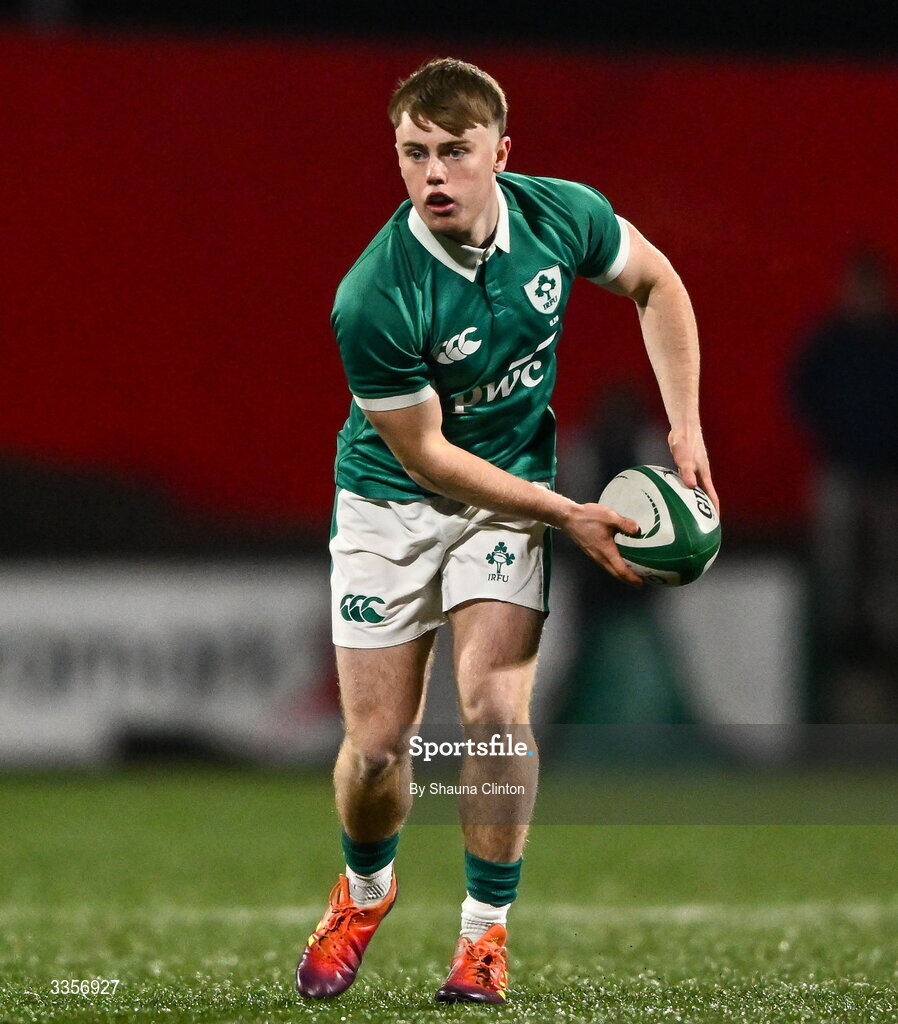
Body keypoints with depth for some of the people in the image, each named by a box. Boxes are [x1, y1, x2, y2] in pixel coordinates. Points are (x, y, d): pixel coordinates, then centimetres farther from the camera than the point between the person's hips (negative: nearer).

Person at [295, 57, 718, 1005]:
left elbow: (656, 285, 5)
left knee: (495, 708, -17)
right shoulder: (372, 302, -29)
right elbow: (426, 455, -18)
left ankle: (485, 931, 2)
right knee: (376, 744, -3)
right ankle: (365, 891, 31)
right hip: (390, 500, -2)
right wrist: (568, 516, -18)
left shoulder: (564, 216, -17)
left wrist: (685, 428, -1)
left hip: (513, 484, 2)